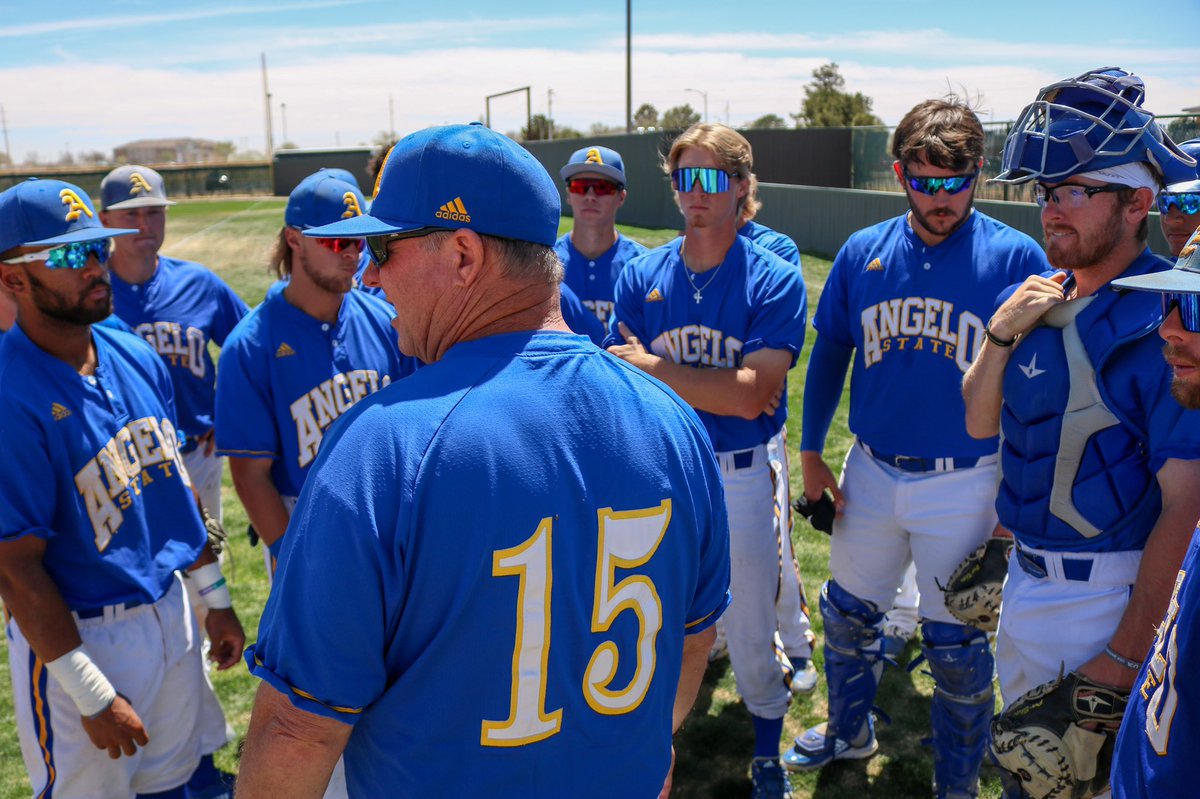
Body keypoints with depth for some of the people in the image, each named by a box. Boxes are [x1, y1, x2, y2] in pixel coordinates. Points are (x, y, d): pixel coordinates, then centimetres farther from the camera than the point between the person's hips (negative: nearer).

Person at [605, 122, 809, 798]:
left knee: (750, 630, 11)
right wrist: (720, 390, -14)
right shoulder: (642, 276, 1)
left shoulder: (774, 280, -8)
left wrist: (653, 367, -17)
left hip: (743, 476, -2)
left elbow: (753, 394, -18)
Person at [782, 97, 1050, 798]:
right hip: (871, 473, 4)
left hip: (966, 484, -3)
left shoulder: (1017, 257, -10)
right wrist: (812, 453, 7)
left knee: (958, 644, 9)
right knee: (848, 613, 19)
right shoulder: (862, 252, 0)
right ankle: (849, 732, 45)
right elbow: (829, 353, 8)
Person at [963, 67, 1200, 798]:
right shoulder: (1036, 299, 3)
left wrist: (1127, 652, -20)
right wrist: (1001, 334, -11)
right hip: (1027, 574, 7)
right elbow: (980, 423, 6)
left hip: (1109, 595, -7)